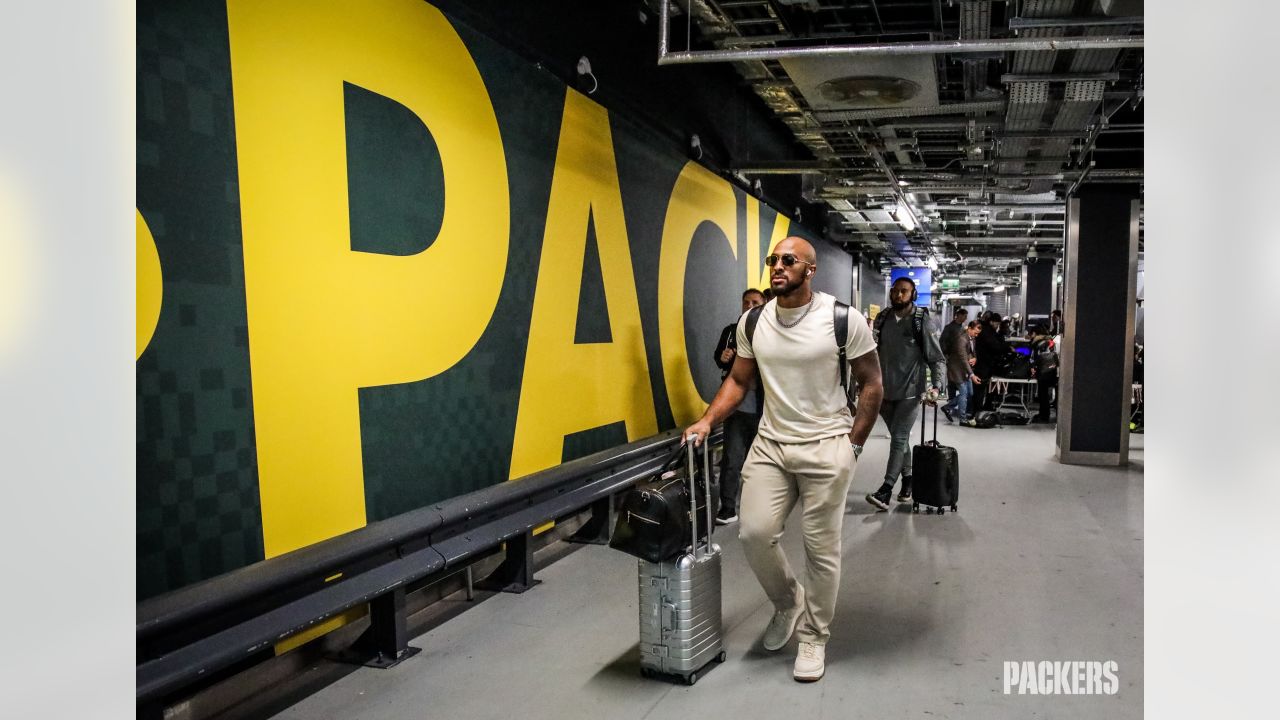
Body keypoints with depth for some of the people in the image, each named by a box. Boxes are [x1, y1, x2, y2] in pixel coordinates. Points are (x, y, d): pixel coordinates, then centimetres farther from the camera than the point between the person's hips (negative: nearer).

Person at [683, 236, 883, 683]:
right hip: (769, 444, 4)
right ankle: (788, 602, 25)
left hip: (826, 445, -3)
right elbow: (738, 381, 11)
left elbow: (870, 384, -2)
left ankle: (814, 637, 23)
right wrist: (707, 421, -2)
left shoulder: (843, 319, -10)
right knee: (754, 533, -5)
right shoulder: (752, 322, 2)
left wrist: (852, 445, -5)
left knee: (821, 548, 4)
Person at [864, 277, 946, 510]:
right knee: (900, 438, 14)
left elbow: (937, 359, -7)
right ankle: (908, 480, 28)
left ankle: (886, 490, -9)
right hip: (885, 390, 5)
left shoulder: (922, 322, -7)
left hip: (910, 391, -5)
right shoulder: (882, 319, 6)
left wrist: (936, 386, -21)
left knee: (899, 439, -8)